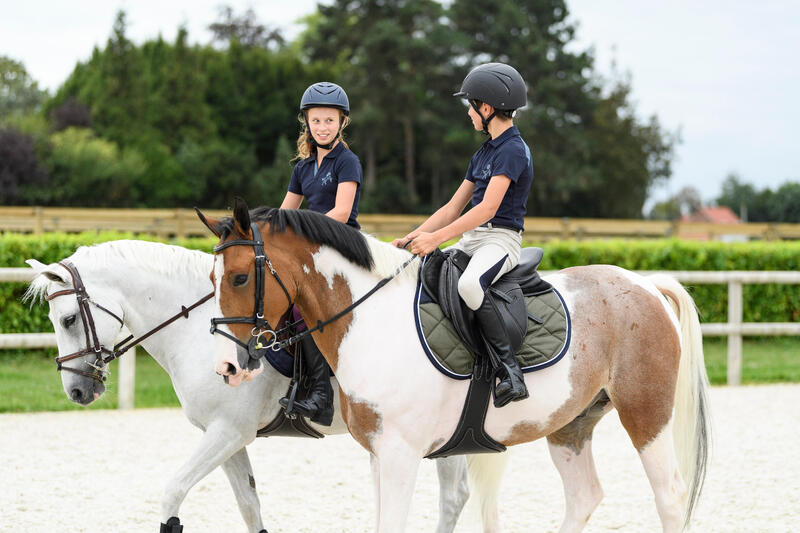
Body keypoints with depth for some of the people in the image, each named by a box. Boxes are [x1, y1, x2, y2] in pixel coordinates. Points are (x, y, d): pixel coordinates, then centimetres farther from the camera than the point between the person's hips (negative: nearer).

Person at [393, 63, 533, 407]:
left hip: (500, 240, -10)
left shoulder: (513, 150, -11)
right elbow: (453, 209, 19)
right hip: (471, 238, 10)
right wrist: (412, 238, 7)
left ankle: (510, 371, -36)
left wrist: (435, 238, -25)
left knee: (468, 284, -39)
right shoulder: (483, 154, 19)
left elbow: (488, 208, -21)